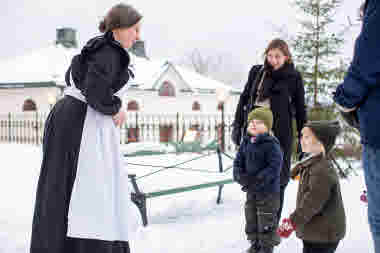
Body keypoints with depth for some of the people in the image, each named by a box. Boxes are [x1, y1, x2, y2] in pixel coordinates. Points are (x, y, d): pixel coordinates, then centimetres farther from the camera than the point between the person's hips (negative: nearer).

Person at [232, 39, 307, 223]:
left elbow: (300, 109, 5)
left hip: (280, 133, -2)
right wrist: (237, 125, 8)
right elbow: (244, 98, 13)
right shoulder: (257, 72, 9)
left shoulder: (294, 77, 2)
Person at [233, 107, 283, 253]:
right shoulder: (246, 142, 3)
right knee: (251, 218, 19)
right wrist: (240, 176, -14)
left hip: (268, 190, -7)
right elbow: (238, 161, 6)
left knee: (266, 223, 5)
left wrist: (257, 181, -27)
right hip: (251, 191, 7)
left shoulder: (271, 144, -18)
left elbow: (274, 167, -24)